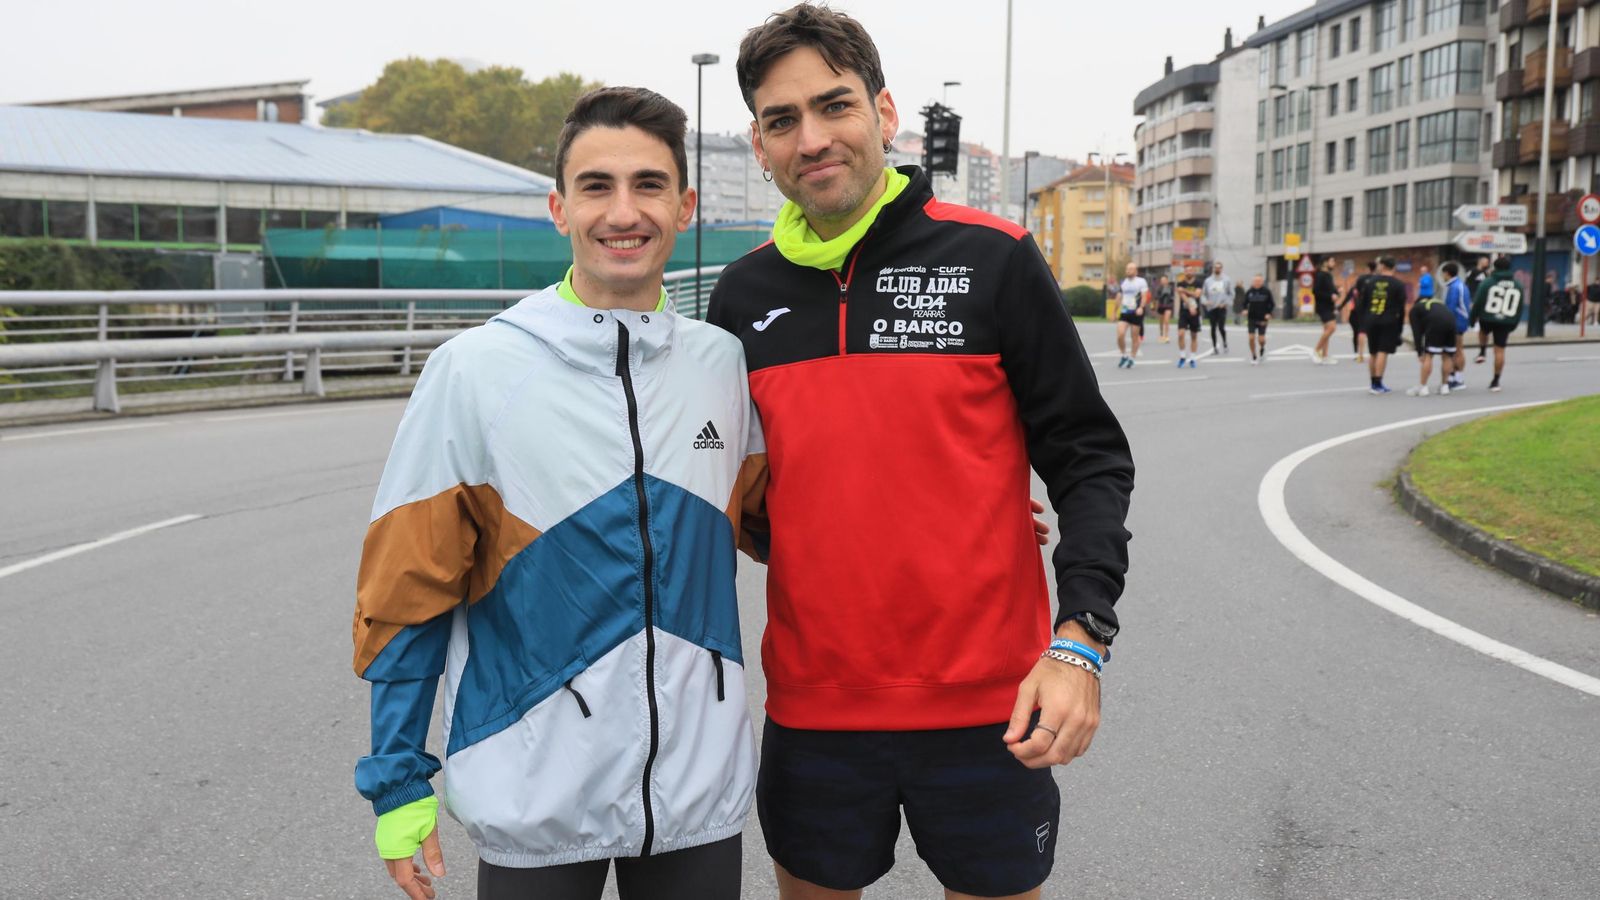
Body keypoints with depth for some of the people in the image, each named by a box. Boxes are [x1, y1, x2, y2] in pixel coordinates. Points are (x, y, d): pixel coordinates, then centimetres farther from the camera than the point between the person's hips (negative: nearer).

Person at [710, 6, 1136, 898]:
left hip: (988, 706, -2)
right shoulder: (746, 293, 3)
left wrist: (1081, 636, -15)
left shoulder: (994, 258, -6)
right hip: (812, 706, 3)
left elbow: (1089, 459, -5)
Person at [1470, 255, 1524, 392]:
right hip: (1506, 322, 2)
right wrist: (1513, 324, 19)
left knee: (1483, 330, 35)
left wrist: (1473, 319, 6)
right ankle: (1496, 381, 9)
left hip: (1487, 319, -2)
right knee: (1500, 350, 6)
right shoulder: (1517, 286, 6)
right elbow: (1519, 308, 11)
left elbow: (1477, 303, -6)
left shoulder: (1487, 282, -7)